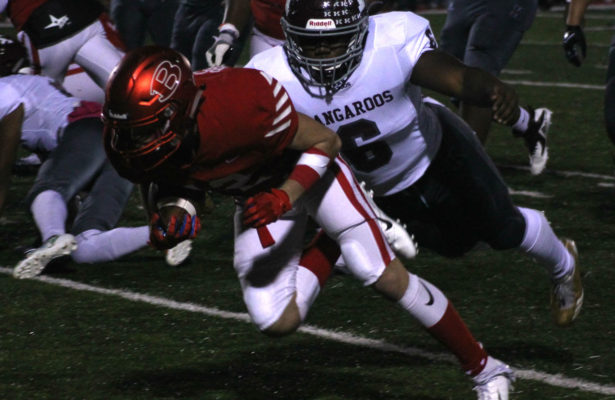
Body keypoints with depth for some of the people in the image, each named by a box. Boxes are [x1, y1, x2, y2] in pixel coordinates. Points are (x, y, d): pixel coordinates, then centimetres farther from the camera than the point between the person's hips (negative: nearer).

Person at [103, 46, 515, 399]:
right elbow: (178, 185, -2)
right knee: (277, 321, -6)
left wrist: (284, 198, -36)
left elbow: (325, 141, -23)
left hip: (304, 168, -5)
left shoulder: (237, 107, -41)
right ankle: (332, 245, 24)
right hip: (258, 197, 5)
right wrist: (172, 214, -25)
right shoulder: (141, 144, -26)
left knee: (385, 276, -9)